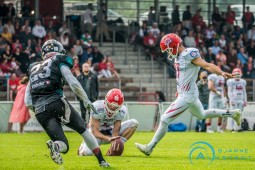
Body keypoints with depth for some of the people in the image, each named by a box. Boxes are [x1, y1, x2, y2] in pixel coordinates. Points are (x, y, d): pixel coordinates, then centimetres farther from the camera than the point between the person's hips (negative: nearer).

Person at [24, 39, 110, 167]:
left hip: (40, 112, 4)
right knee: (83, 129, 18)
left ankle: (55, 146, -32)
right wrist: (86, 100, 1)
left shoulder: (33, 69, 25)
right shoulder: (59, 62, 10)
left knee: (63, 145, 4)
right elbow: (73, 83, -6)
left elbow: (28, 102, 18)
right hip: (57, 103, -3)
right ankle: (101, 160, 12)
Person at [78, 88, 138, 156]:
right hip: (97, 133, -3)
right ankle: (84, 145, 11)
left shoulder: (122, 111, -19)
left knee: (134, 123, -15)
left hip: (109, 131, 3)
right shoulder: (97, 108, -30)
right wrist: (109, 138, -48)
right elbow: (95, 131, -32)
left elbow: (115, 132, -18)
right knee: (86, 152, -30)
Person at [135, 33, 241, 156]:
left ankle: (149, 147, -1)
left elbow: (207, 65, -27)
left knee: (165, 119, -8)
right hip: (183, 94, 11)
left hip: (187, 96, -11)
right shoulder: (179, 56, 6)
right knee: (202, 115, 32)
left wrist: (221, 73, -39)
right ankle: (232, 113, 40)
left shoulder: (189, 54, -21)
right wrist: (179, 90, 24)